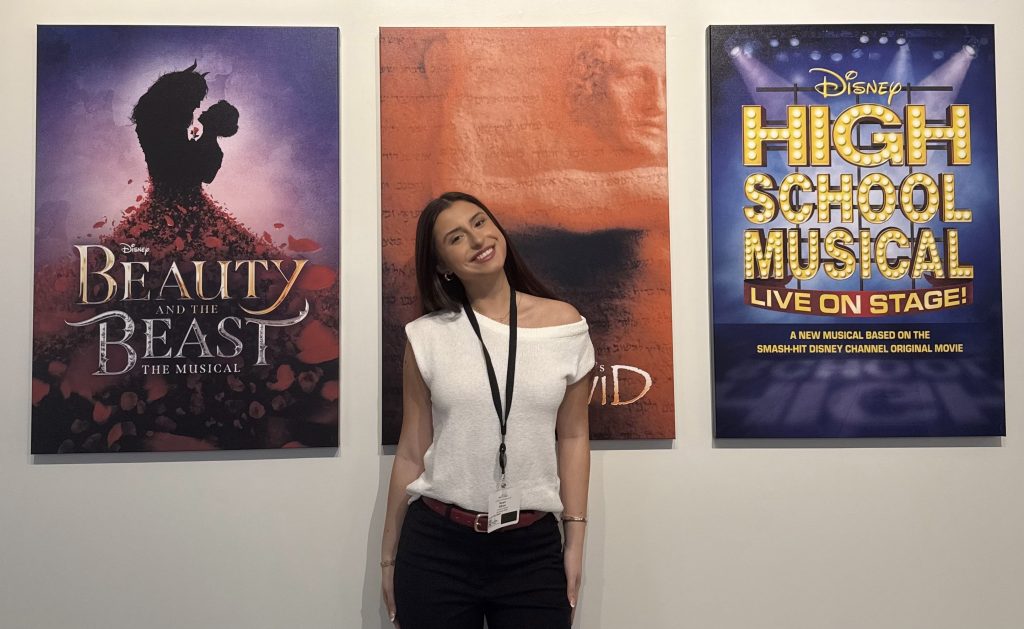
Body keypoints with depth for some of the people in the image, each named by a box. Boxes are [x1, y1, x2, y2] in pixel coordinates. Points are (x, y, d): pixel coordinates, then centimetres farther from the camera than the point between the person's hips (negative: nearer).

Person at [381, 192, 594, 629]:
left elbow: (573, 437, 4)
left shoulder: (564, 325, -1)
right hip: (436, 545, 0)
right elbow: (412, 451, 3)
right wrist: (389, 555, 7)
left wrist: (575, 540, 3)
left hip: (533, 547, 0)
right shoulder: (427, 336, -2)